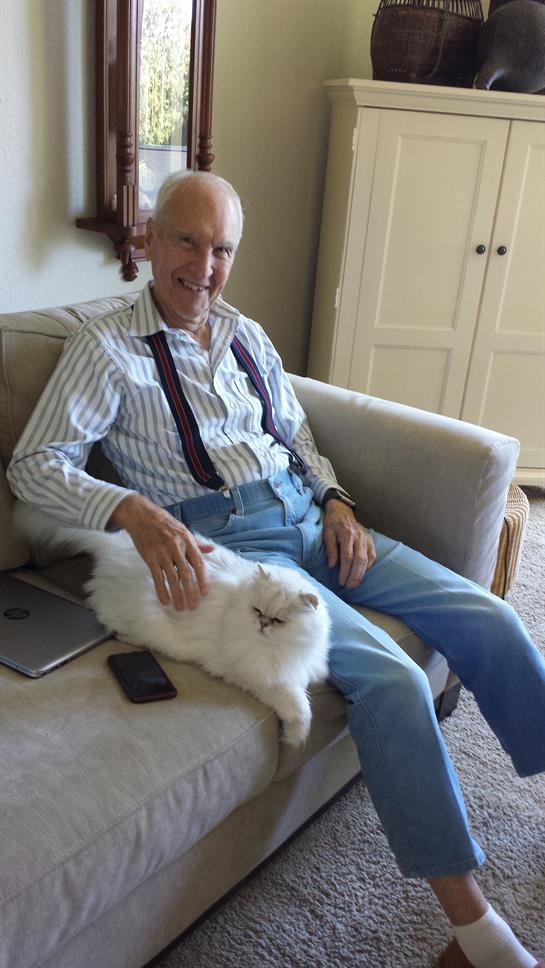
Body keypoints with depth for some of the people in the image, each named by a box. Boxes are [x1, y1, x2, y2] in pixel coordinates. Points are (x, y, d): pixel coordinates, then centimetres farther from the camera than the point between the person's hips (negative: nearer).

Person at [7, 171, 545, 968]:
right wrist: (137, 512, -26)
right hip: (219, 541, -7)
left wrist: (336, 501, 3)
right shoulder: (108, 347, -2)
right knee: (390, 678, -25)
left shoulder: (247, 336, 17)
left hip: (307, 516, 7)